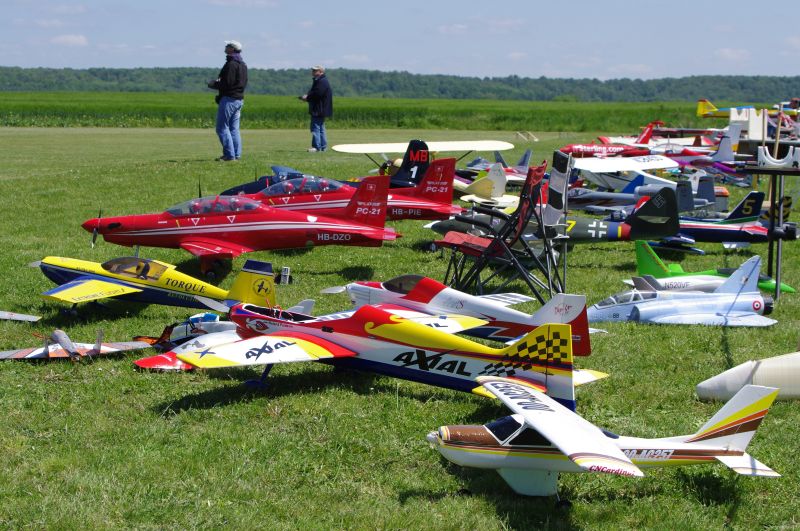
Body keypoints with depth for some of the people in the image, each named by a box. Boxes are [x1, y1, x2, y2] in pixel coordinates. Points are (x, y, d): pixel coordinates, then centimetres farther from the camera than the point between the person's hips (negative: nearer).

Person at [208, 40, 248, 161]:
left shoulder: (231, 64, -15)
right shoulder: (243, 65, 15)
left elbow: (227, 83, -21)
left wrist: (213, 84, -4)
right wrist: (218, 82, 15)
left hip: (229, 99, -9)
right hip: (239, 99, 9)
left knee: (222, 128, -5)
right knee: (234, 128, 12)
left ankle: (229, 155, -10)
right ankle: (237, 154, 10)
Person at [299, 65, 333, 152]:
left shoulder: (322, 82, -16)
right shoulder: (319, 81, 18)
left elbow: (317, 94, -24)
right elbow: (314, 93, 21)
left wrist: (307, 97, -12)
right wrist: (307, 96, 2)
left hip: (318, 110, -11)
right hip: (319, 110, 11)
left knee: (315, 128, -12)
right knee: (321, 128, 14)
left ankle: (316, 147, -13)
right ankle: (323, 147, 19)